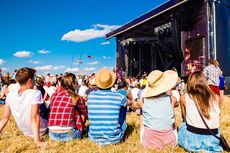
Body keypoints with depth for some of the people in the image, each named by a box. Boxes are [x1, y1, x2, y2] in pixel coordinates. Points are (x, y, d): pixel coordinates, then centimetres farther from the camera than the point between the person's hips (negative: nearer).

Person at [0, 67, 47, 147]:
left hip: (25, 131, 5)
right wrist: (37, 141, -30)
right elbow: (34, 117, -32)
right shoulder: (35, 93, -27)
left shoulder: (10, 94, -11)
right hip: (40, 130, -5)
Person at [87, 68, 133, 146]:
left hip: (94, 138, 2)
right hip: (114, 139, -2)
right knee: (123, 122, 24)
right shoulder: (118, 97, -13)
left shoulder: (90, 96, -8)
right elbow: (130, 102, 11)